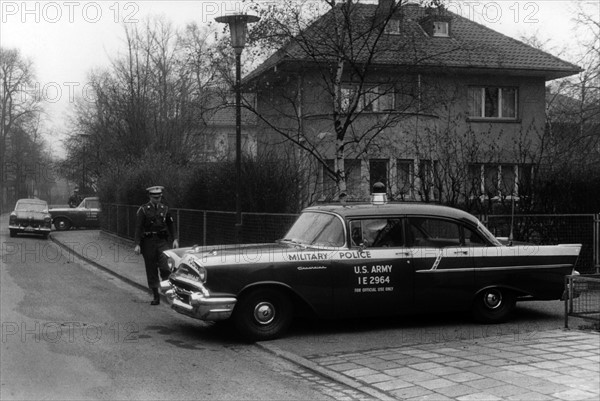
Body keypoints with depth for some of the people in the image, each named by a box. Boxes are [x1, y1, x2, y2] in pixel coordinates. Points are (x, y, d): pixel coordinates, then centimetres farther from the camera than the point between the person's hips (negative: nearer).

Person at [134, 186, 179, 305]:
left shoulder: (165, 209, 7)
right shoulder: (143, 210, -3)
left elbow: (171, 224, 14)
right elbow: (138, 227, -6)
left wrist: (175, 239, 3)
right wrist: (137, 244, -13)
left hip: (162, 241, 1)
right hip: (148, 242, -1)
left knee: (165, 266, -18)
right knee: (151, 270, 4)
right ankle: (155, 297, 12)